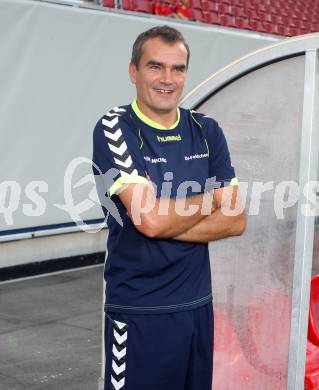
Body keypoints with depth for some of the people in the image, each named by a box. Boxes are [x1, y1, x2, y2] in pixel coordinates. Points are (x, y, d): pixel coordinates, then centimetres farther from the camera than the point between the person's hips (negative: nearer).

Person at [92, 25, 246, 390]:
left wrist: (167, 227, -14)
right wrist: (213, 198, -5)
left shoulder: (207, 131, 5)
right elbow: (149, 218, -21)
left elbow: (235, 221, -1)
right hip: (138, 312, -5)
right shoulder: (114, 129, -10)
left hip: (198, 304, 5)